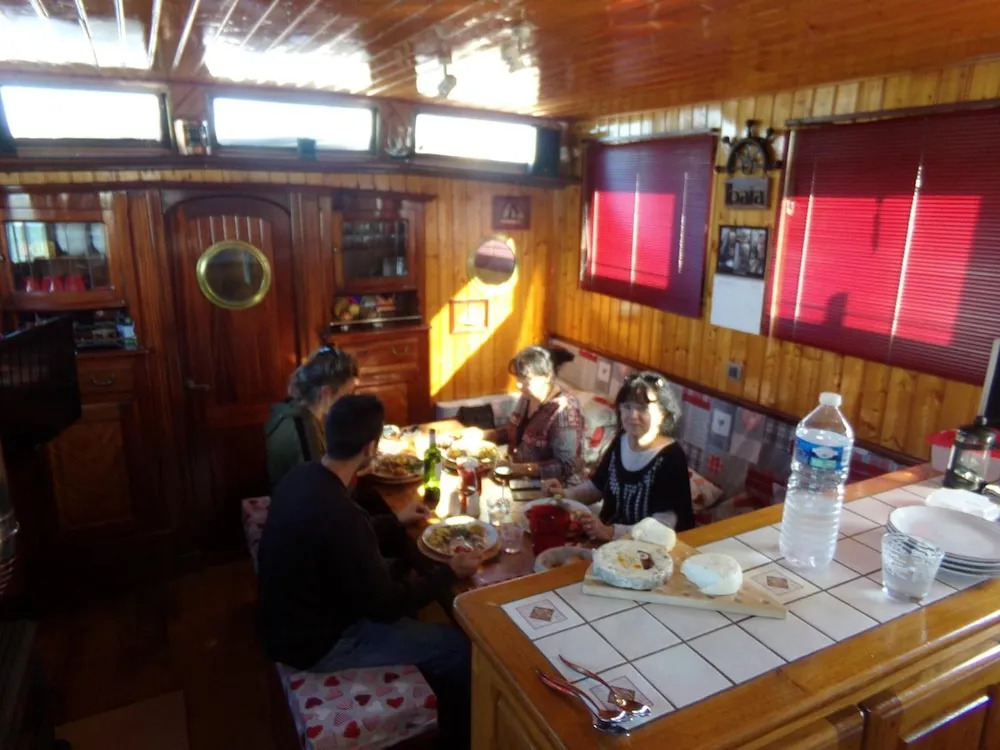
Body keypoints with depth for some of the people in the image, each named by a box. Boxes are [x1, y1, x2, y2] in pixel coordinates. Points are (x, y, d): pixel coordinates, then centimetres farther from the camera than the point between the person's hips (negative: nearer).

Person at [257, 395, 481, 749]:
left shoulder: (302, 476, -7)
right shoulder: (337, 514, -35)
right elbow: (383, 606, -24)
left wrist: (395, 521, 21)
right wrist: (450, 572, -13)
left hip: (292, 616, 9)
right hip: (316, 643, -9)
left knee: (400, 571, 23)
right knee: (459, 645, -6)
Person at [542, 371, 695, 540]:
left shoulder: (671, 457, -17)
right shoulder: (620, 442, 3)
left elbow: (664, 525, -22)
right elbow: (597, 487, 16)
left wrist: (610, 532, -31)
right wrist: (565, 494, -2)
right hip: (607, 538, 6)